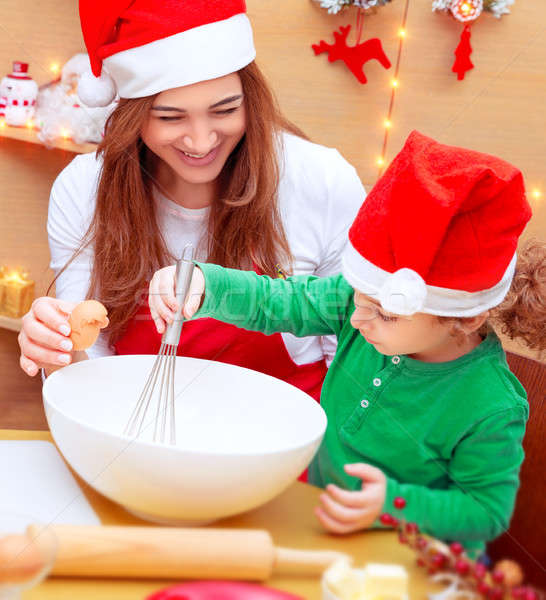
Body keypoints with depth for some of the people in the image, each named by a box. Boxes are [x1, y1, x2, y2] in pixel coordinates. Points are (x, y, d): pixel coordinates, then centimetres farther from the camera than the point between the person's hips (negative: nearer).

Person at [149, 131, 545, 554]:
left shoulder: (491, 409, -25)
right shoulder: (373, 296, -11)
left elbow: (487, 512, -16)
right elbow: (276, 303, -5)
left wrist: (394, 504, -30)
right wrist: (202, 285, -22)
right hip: (323, 519, 5)